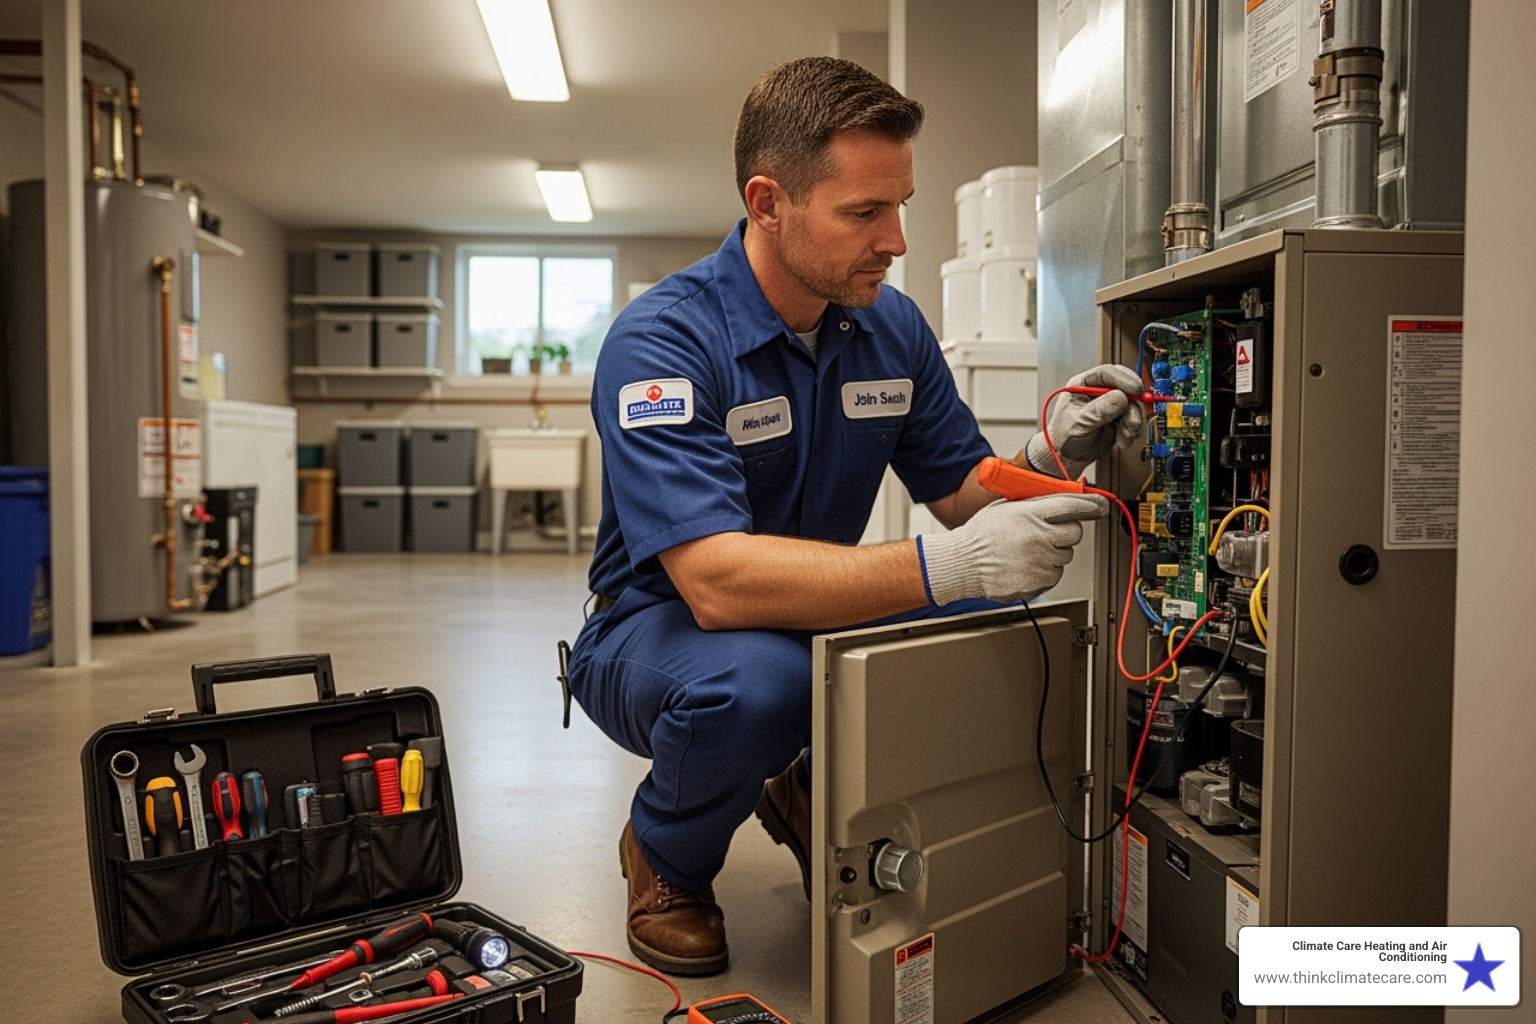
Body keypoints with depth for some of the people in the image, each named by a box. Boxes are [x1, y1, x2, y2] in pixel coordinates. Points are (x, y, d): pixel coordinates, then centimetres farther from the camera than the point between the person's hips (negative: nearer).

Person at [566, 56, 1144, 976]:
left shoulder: (893, 327, -3)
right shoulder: (661, 342, -24)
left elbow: (962, 493, 3)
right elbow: (718, 580, -35)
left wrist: (1050, 456, -20)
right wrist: (945, 567, -43)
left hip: (819, 617, 6)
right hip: (662, 627, -5)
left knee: (997, 619, -18)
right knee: (756, 681, -38)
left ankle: (818, 792, 9)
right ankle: (666, 862, -1)